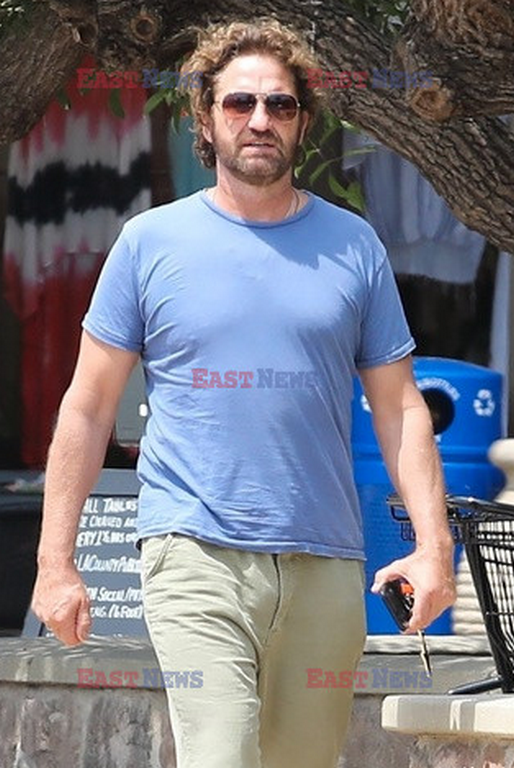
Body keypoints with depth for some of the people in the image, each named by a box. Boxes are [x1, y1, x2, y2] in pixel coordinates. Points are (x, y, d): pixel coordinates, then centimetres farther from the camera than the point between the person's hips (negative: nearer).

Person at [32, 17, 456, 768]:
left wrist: (433, 545, -1)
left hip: (325, 563, 3)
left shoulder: (353, 245, 11)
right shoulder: (152, 241, 6)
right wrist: (55, 562, 3)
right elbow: (88, 408, 8)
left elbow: (400, 407, 11)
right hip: (197, 559, -3)